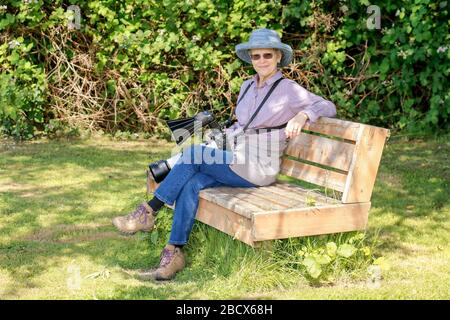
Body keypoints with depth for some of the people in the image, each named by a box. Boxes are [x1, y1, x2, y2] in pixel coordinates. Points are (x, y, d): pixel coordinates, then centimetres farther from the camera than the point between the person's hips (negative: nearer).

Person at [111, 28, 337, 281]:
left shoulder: (289, 90, -3)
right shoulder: (247, 86, 16)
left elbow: (328, 107, -2)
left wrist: (302, 115, -20)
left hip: (259, 169, -6)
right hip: (236, 162, 6)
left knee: (194, 153, -22)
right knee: (190, 184, -23)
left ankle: (148, 213, -13)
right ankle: (174, 254, -24)